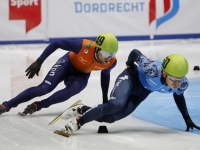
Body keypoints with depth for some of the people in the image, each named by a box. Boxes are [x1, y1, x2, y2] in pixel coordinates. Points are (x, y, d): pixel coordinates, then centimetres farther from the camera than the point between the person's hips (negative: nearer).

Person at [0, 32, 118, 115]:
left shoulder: (111, 62, -25)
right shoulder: (84, 46, -38)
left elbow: (105, 74, 1)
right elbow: (57, 44, -28)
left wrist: (105, 97, 8)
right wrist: (39, 62, -30)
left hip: (81, 75, 3)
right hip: (68, 64, -3)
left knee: (73, 89, -31)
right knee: (45, 88, -18)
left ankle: (37, 106, -23)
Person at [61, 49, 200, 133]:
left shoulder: (182, 84, -24)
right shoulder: (153, 69, -41)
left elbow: (179, 97, 2)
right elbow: (135, 53, -28)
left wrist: (187, 118, 6)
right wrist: (130, 65, -7)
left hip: (142, 91, 5)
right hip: (132, 77, -5)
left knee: (111, 117, -10)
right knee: (116, 105, -33)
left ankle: (83, 110, 14)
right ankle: (78, 122, -19)